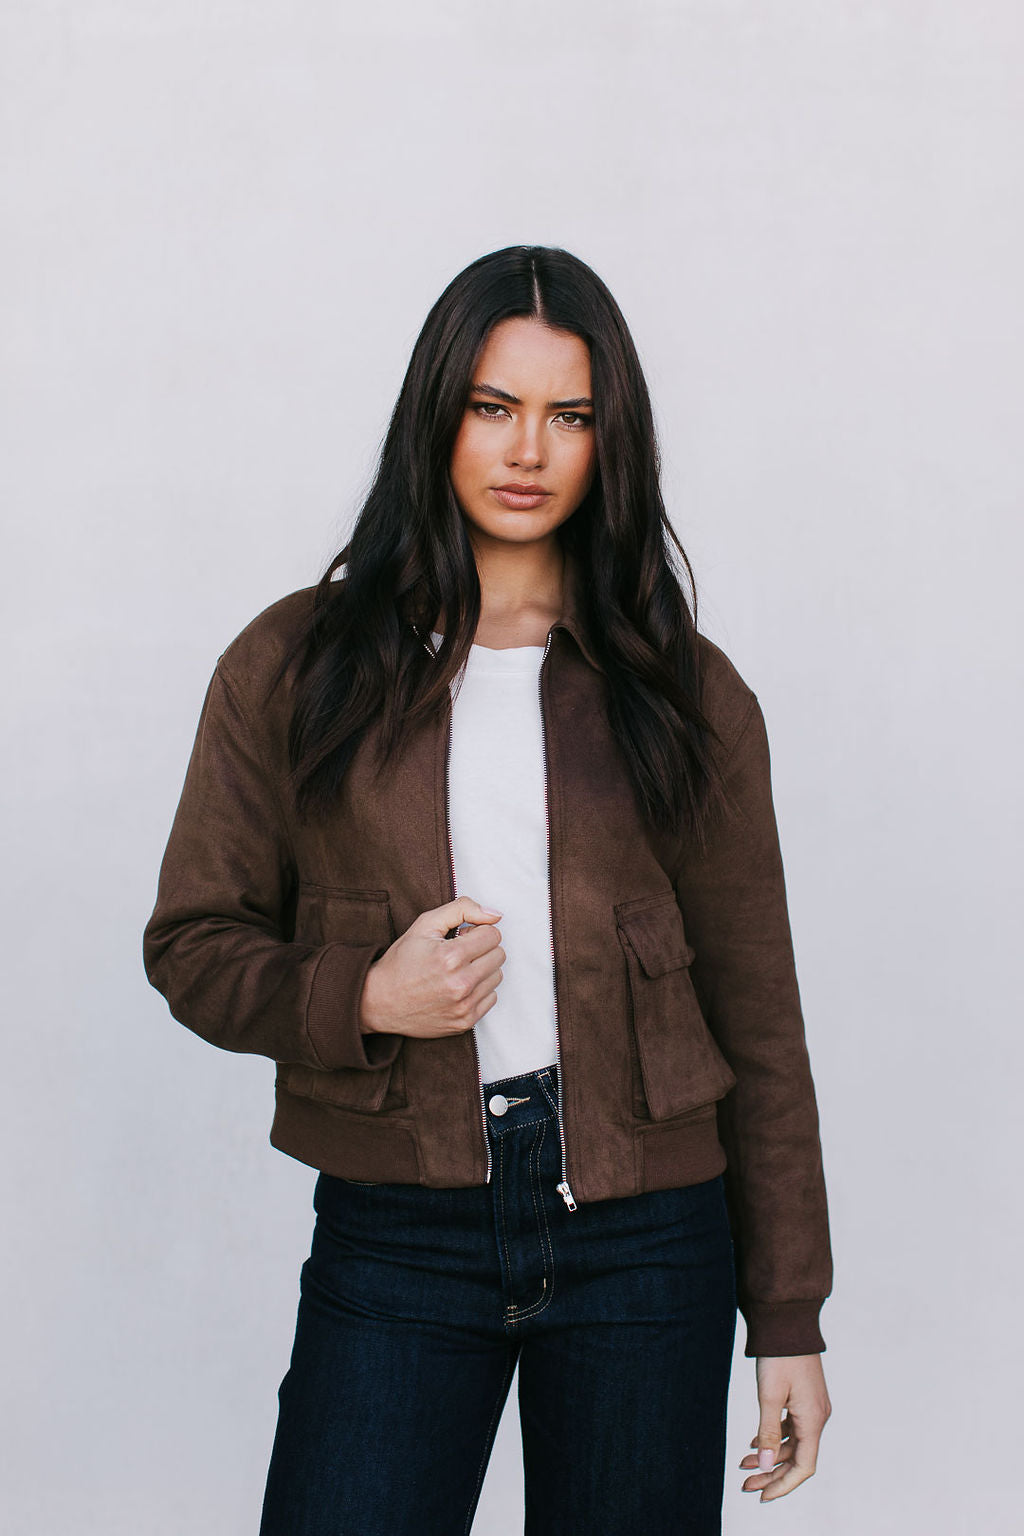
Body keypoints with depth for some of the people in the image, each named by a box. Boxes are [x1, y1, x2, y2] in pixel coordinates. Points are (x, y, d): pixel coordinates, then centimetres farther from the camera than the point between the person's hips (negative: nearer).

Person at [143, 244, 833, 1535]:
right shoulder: (293, 664, 3)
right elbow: (193, 943, 6)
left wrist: (789, 1317, 5)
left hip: (647, 1240, 1)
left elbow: (753, 1010, 5)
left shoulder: (684, 692, 4)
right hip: (395, 1238, 0)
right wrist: (364, 1000, -14)